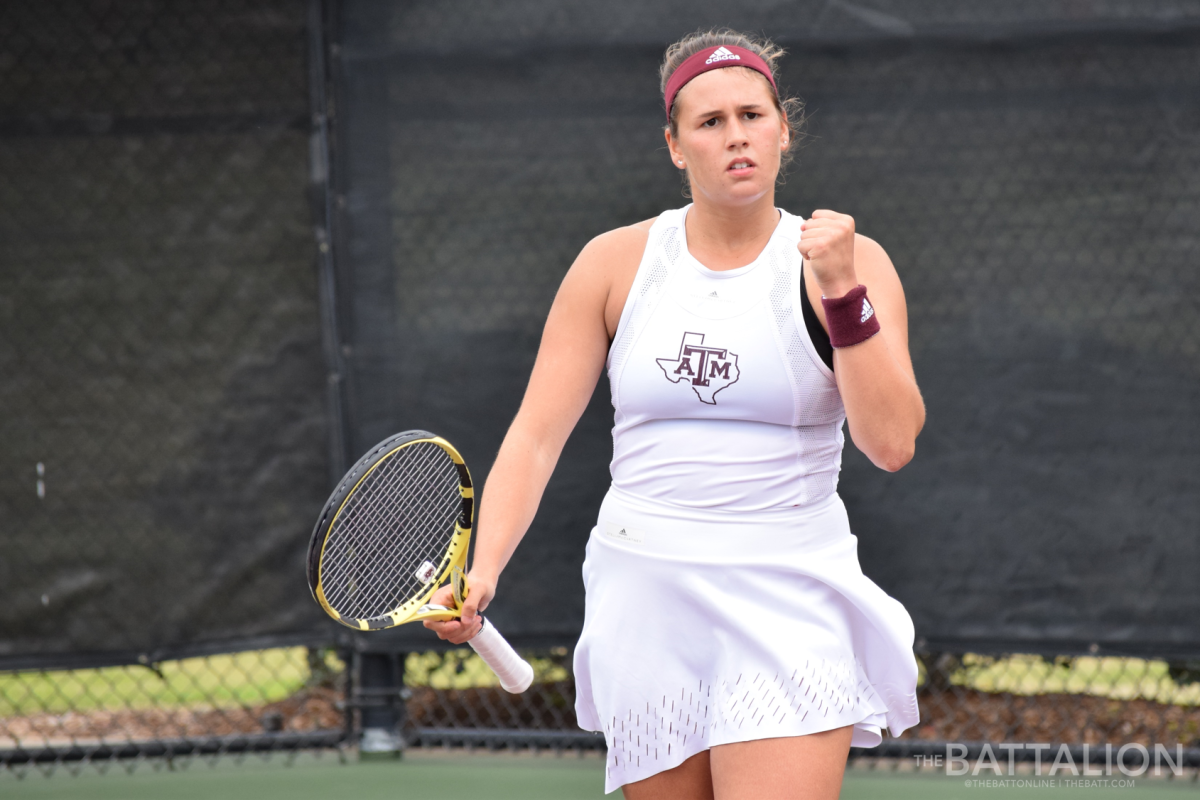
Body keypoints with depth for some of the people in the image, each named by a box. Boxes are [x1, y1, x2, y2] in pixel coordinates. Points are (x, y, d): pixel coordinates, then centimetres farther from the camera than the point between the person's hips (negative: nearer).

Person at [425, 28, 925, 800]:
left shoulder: (849, 263, 0)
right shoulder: (616, 263, 5)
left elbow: (892, 442, -10)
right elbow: (535, 435, 3)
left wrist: (841, 292, -18)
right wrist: (481, 569, -11)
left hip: (790, 610, -2)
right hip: (645, 603, 2)